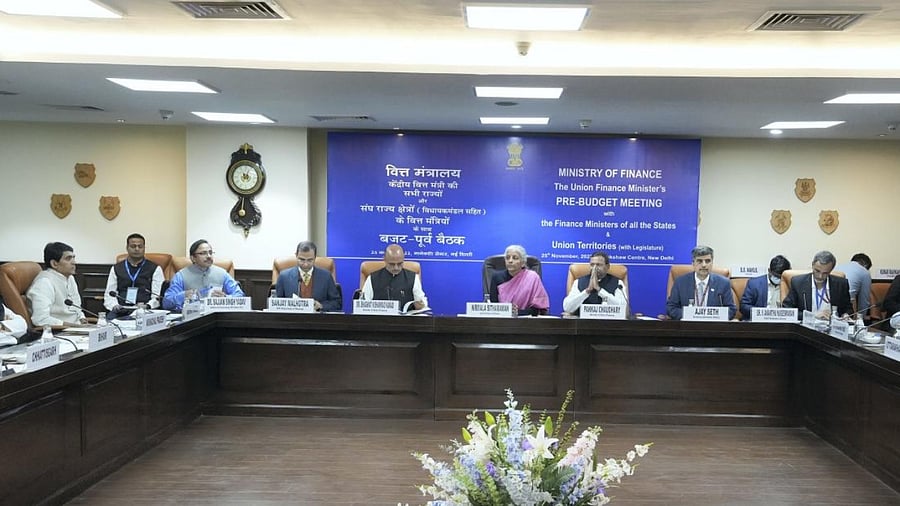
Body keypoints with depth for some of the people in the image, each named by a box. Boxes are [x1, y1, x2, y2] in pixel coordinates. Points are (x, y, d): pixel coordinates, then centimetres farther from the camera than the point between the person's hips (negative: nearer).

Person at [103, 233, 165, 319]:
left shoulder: (155, 269, 10)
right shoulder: (116, 269, 18)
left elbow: (158, 296, 3)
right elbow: (109, 294, 14)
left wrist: (147, 306, -17)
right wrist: (115, 306, -7)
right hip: (121, 311, 2)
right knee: (109, 318, -31)